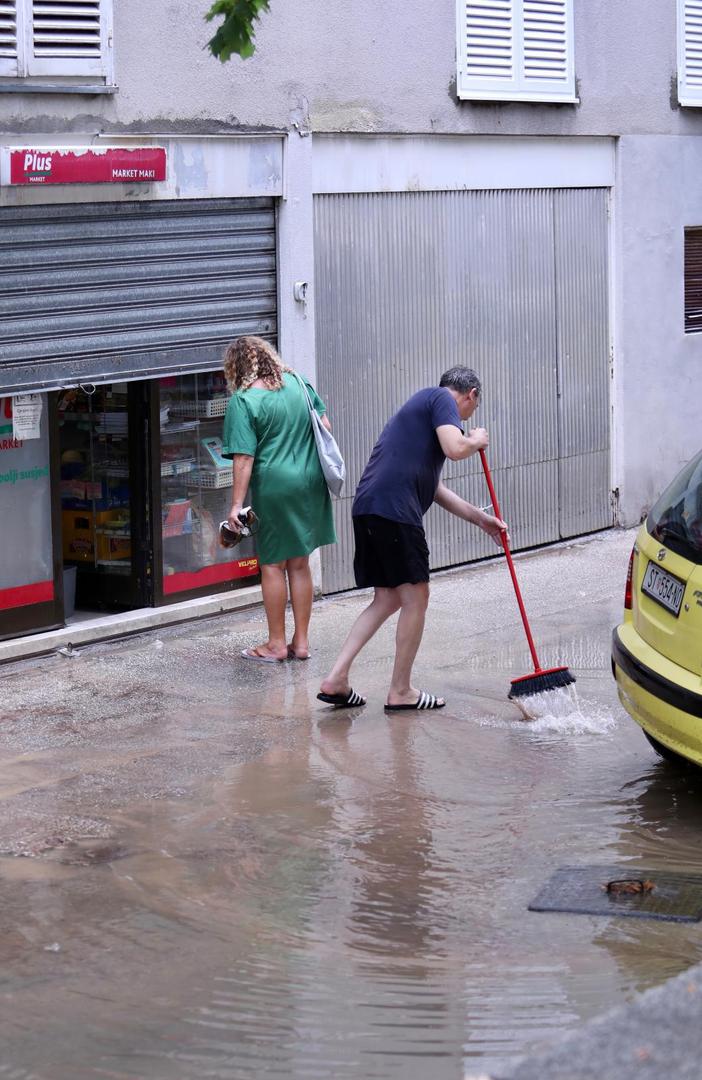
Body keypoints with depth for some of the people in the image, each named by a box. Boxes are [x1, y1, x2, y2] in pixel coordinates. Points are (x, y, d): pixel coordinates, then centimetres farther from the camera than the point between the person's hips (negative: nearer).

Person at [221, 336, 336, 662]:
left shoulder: (243, 401, -11)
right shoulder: (297, 383, 6)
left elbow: (244, 458, -15)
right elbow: (325, 426, 13)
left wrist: (236, 504, -12)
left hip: (274, 485, -6)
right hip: (310, 482, 6)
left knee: (273, 565, 6)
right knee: (299, 563, 13)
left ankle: (276, 644, 12)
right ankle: (301, 641, 18)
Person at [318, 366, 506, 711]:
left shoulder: (423, 404, 30)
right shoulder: (443, 399, 1)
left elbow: (433, 486, 34)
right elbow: (454, 449, -17)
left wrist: (478, 517, 37)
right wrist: (477, 441, 6)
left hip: (369, 509, 10)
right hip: (394, 509, -10)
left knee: (388, 598, 15)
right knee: (415, 597, 1)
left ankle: (336, 679, 9)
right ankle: (401, 691, 8)